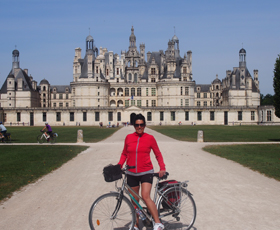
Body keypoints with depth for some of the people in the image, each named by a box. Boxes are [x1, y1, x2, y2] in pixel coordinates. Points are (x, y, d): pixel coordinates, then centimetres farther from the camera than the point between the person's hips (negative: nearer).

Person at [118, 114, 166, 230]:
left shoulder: (150, 138, -1)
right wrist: (119, 165, -1)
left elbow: (158, 154, 6)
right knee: (134, 200, 9)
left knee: (145, 196, -20)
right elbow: (124, 154, 13)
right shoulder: (128, 137, 4)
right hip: (131, 173, 3)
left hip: (146, 172, -3)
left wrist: (162, 168, -6)